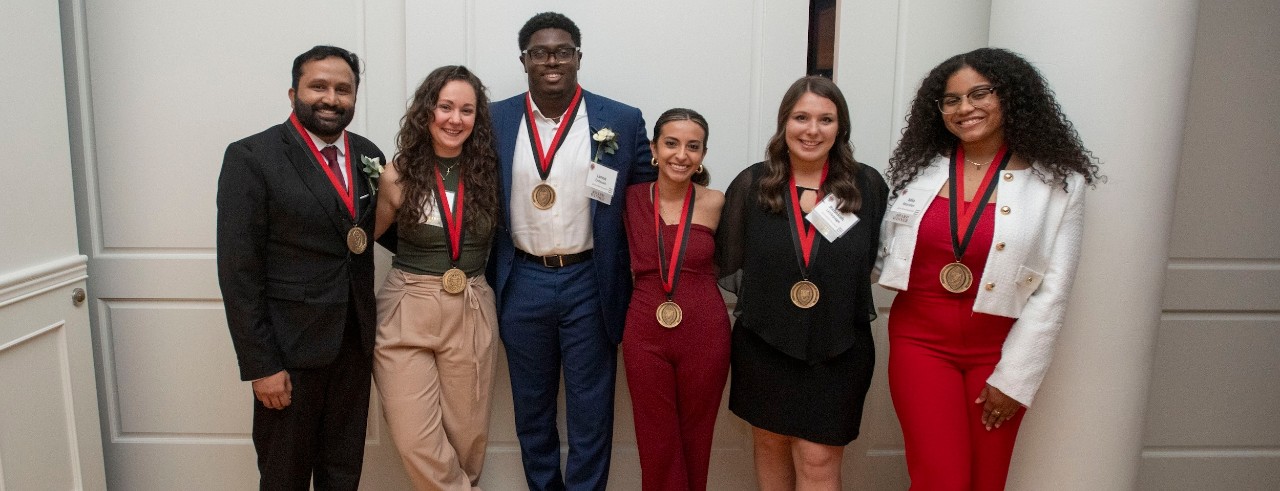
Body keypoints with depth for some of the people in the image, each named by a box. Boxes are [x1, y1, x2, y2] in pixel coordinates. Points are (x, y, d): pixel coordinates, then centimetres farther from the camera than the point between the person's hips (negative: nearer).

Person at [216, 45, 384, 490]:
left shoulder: (368, 155, 5)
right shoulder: (251, 157, -11)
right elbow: (239, 270, -13)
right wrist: (260, 365, -14)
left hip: (355, 343, 5)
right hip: (290, 347, -4)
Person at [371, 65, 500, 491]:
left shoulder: (487, 172, 0)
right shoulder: (398, 174, -3)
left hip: (472, 313, 1)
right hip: (406, 312, -1)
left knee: (467, 435, 10)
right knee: (416, 441, -3)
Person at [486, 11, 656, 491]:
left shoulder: (623, 121, -3)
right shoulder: (496, 120, 1)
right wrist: (488, 284, 5)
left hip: (590, 284, -2)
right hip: (521, 284, 2)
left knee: (590, 410, 10)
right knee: (531, 407, 17)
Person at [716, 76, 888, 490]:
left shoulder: (867, 185, -3)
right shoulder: (751, 184, -3)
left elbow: (873, 260, 6)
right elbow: (729, 268, 0)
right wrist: (771, 288, -7)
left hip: (838, 349, -1)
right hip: (764, 344, 1)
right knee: (770, 444, 17)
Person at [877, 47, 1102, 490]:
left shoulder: (1056, 182, -6)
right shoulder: (920, 168, 1)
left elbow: (1052, 291, -6)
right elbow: (887, 254, 6)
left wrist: (1014, 377, -7)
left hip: (998, 351, 0)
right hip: (920, 341, 1)